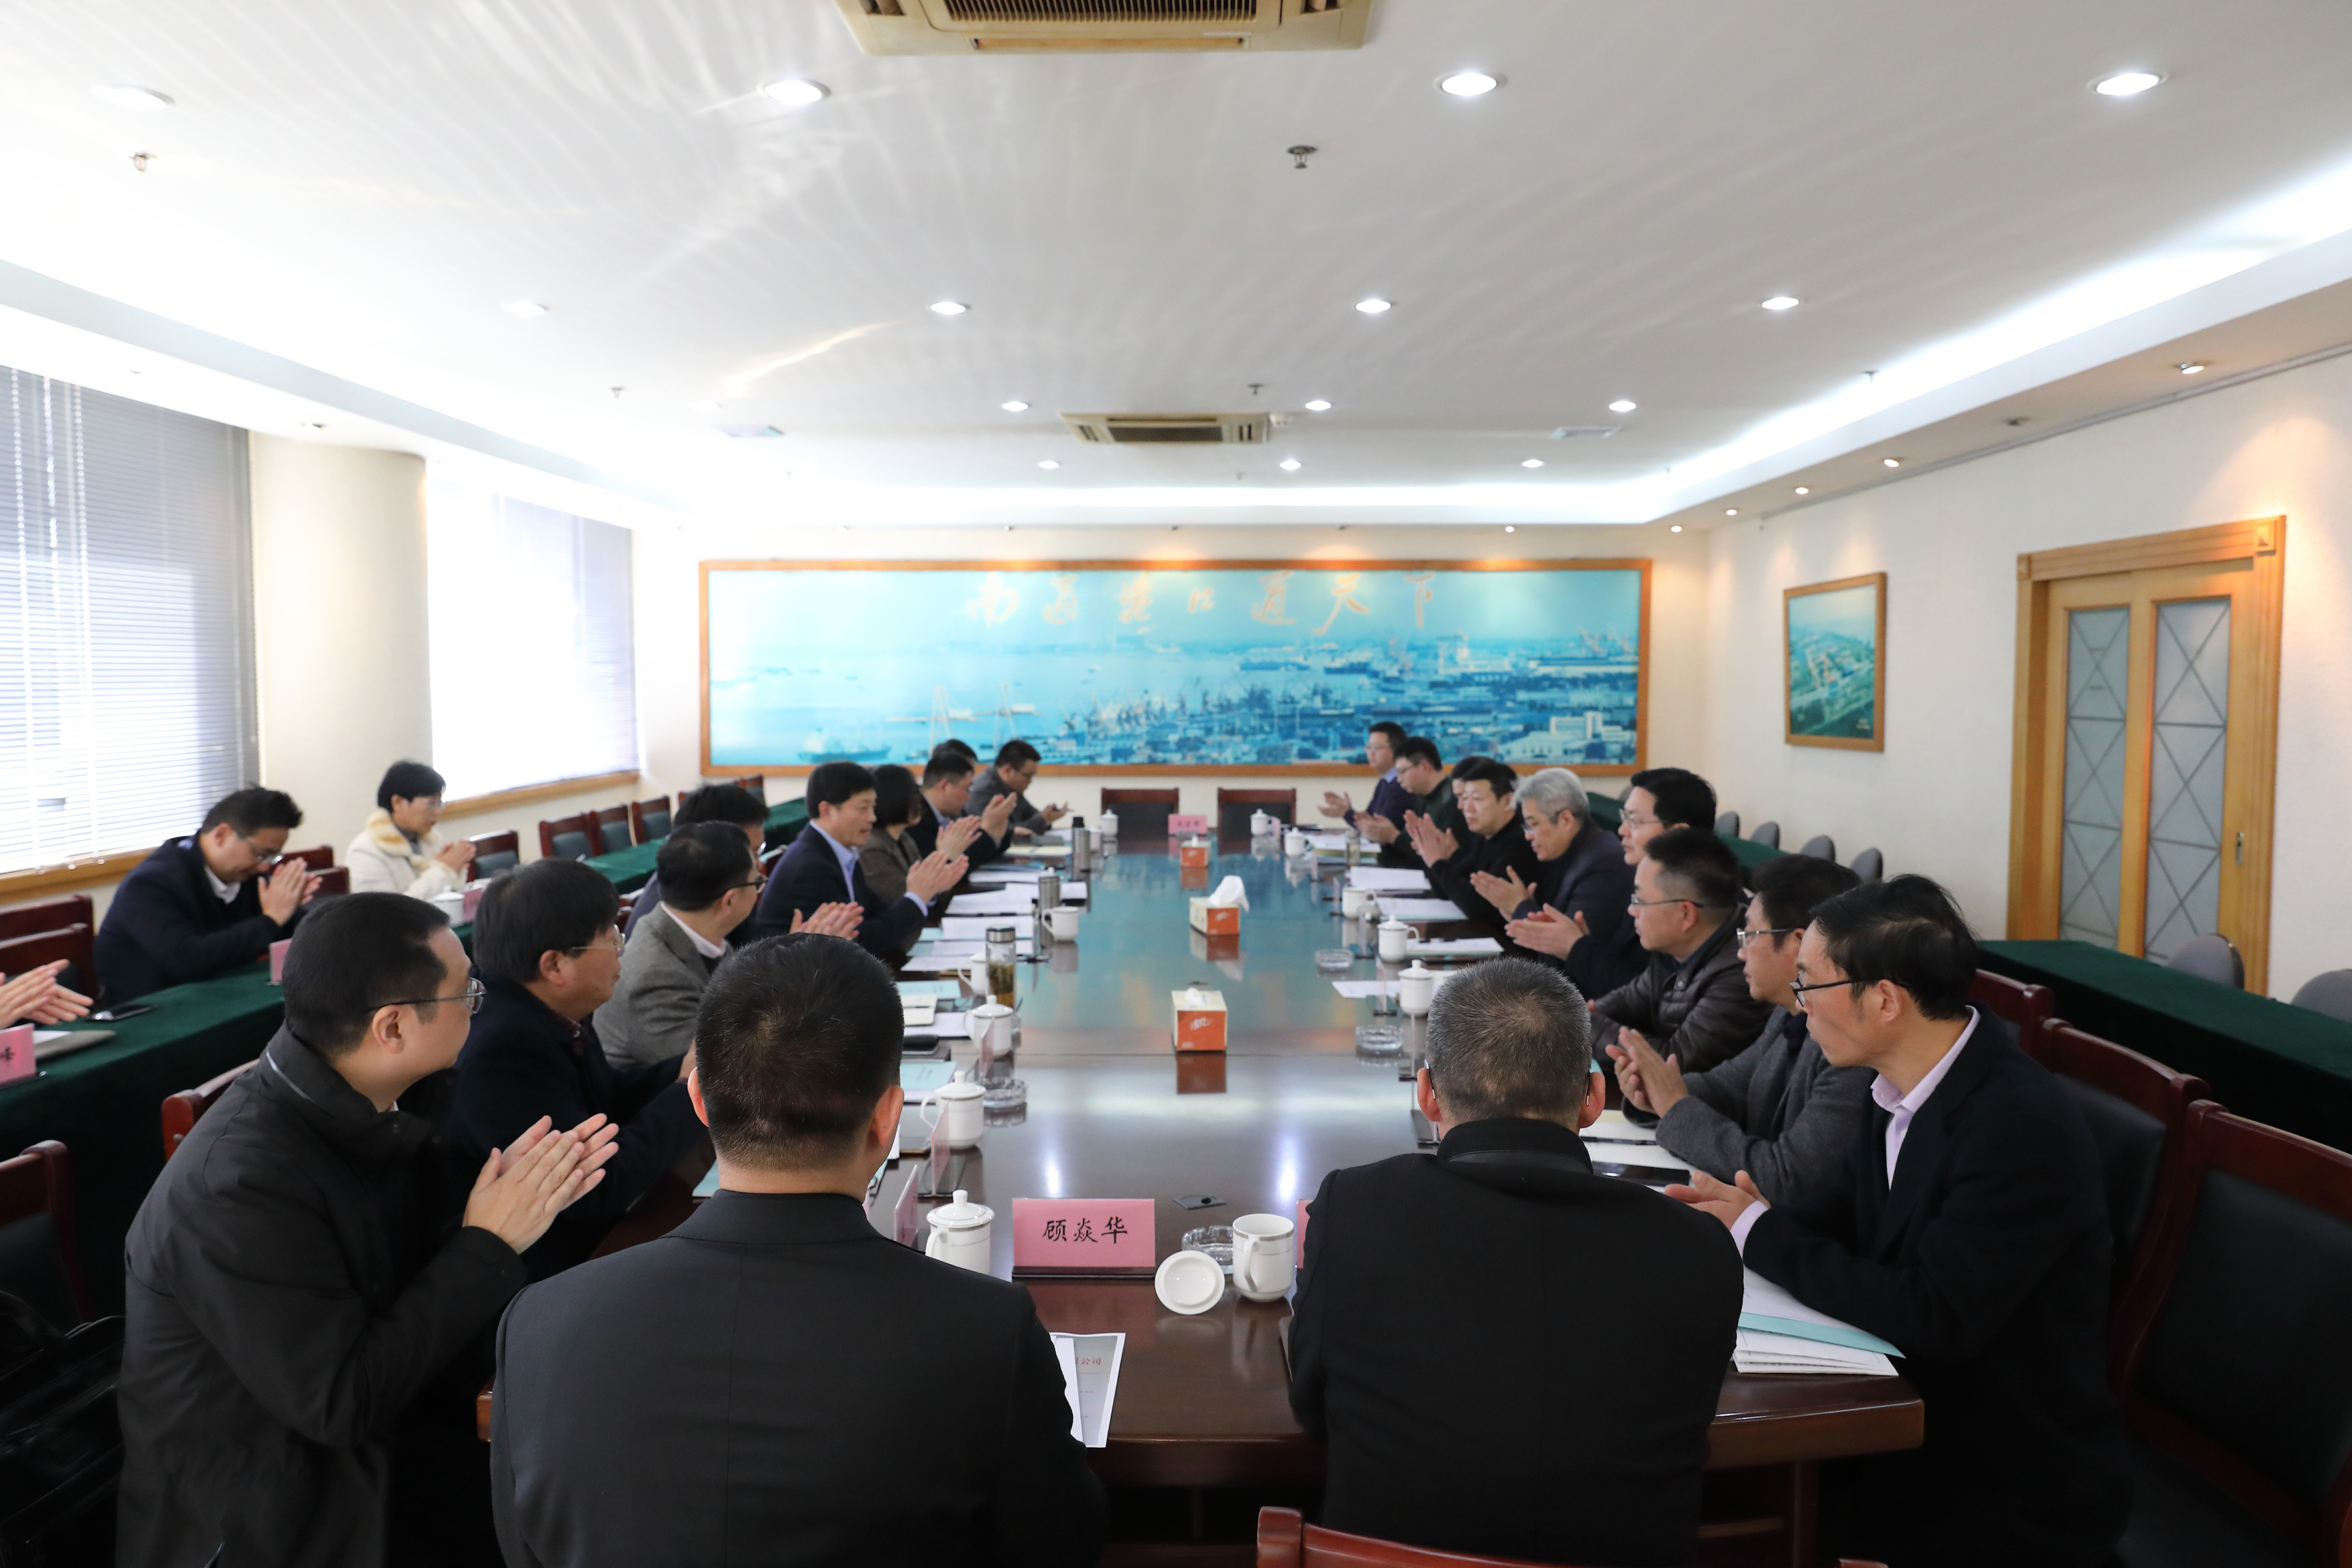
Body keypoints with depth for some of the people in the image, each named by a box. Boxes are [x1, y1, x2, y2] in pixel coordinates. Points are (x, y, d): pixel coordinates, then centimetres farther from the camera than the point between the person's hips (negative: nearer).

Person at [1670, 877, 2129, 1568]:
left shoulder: (2022, 1125, -26)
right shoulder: (1901, 1085, -2)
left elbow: (1935, 1319, -28)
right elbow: (1844, 1213, 9)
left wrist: (1761, 1232, -19)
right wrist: (1740, 1216, -11)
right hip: (1915, 1408, 7)